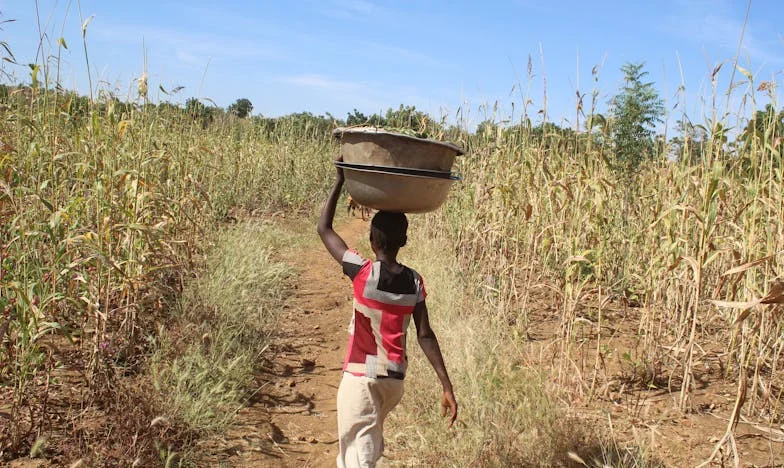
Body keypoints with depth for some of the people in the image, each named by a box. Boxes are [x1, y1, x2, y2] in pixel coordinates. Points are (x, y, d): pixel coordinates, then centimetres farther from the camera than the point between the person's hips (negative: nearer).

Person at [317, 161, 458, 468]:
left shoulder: (363, 273, -16)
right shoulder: (414, 282, -4)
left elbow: (324, 229, -7)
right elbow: (425, 336, -7)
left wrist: (340, 181, -3)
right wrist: (446, 386, -4)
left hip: (360, 378, -5)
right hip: (395, 380, 5)